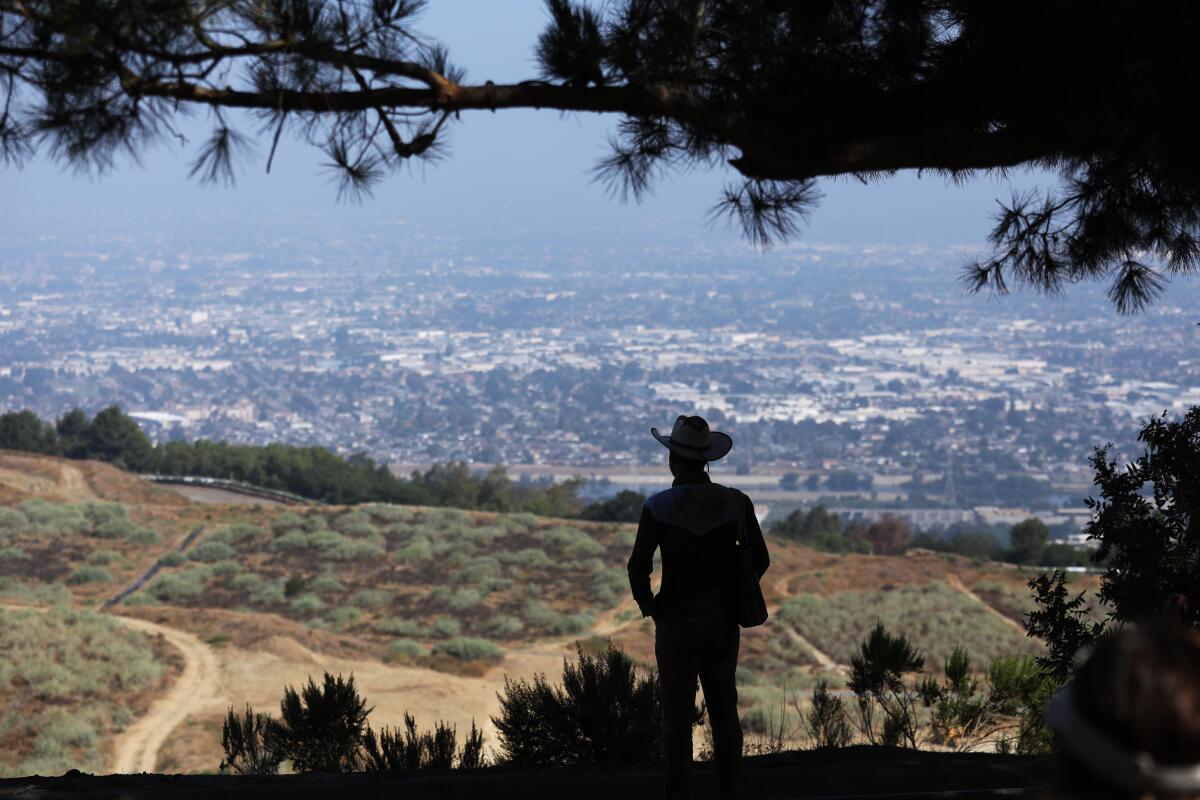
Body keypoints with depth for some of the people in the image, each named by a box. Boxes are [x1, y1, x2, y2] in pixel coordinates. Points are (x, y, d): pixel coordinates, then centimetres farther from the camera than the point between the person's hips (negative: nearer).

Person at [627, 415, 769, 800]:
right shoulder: (735, 502, -3)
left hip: (678, 620, -3)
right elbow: (760, 559, 2)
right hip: (724, 619, 3)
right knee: (724, 710, 12)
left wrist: (646, 604, 2)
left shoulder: (658, 507, -12)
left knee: (677, 714, 3)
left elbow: (638, 568, -16)